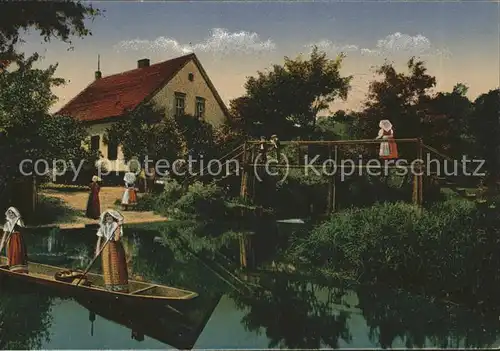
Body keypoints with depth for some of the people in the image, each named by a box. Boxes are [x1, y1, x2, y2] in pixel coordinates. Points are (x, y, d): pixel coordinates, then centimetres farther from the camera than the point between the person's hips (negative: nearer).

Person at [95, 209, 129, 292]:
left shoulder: (117, 226, -3)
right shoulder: (103, 227, 8)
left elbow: (117, 238, -17)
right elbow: (99, 239, 5)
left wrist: (119, 227, -22)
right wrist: (97, 250, -4)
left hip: (115, 249, -3)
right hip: (105, 249, 3)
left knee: (117, 267, -3)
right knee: (107, 268, 4)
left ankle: (120, 288, 3)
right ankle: (110, 288, 13)